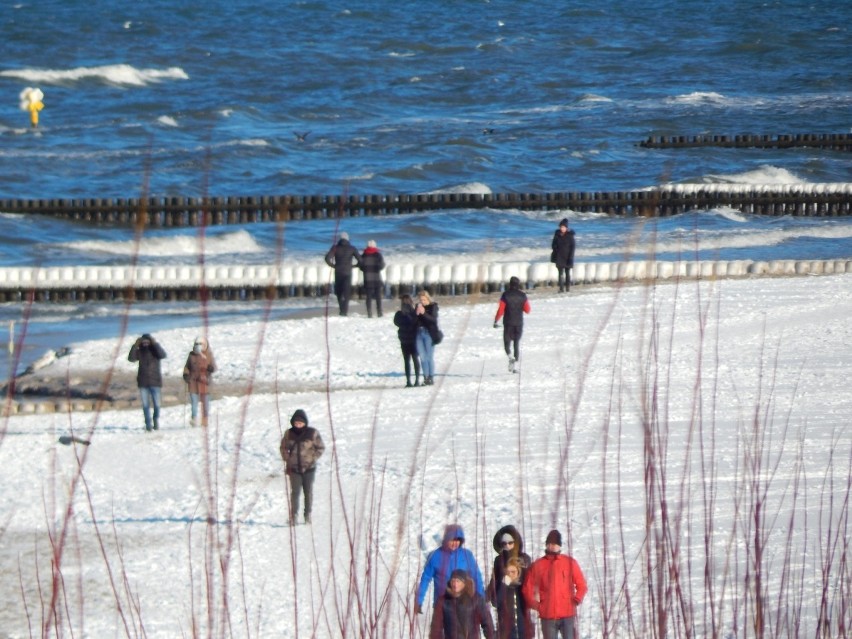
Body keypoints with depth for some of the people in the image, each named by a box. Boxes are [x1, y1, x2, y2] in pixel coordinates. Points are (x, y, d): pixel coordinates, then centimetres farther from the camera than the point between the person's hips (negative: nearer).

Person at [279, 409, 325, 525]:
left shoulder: (312, 433, -4)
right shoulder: (289, 434, 2)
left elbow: (320, 448, 4)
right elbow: (283, 448, 15)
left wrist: (312, 459, -5)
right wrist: (287, 459, 3)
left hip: (309, 468, 0)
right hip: (294, 468, 0)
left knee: (308, 492, 5)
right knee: (295, 492, -6)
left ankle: (308, 515, 15)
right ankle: (293, 516, -2)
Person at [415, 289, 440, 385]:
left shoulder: (433, 307, -4)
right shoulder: (418, 307, 11)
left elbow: (433, 319, -16)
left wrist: (424, 313, -26)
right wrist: (417, 313, -12)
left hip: (429, 334, -5)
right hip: (420, 333, 5)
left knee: (429, 357, -3)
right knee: (422, 357, 6)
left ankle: (431, 378, 3)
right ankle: (425, 378, 11)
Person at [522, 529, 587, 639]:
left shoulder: (570, 563, 6)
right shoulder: (537, 565, 5)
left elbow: (581, 584, 8)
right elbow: (527, 588, 8)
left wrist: (576, 600, -4)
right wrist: (535, 605, -1)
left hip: (567, 614, -1)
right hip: (547, 616, 1)